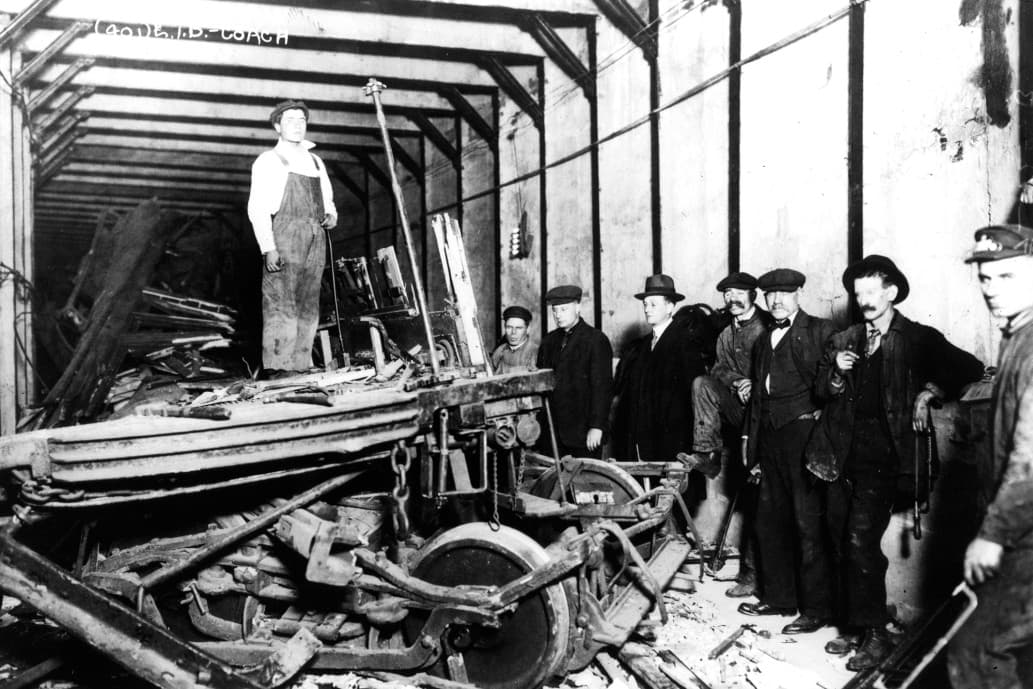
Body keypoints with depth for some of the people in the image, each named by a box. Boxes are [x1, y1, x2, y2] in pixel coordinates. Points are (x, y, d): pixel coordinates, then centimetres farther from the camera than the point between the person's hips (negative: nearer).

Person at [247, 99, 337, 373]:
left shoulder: (315, 161, 23)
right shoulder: (268, 161, 5)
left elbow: (327, 200, 29)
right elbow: (258, 207, -3)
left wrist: (331, 215, 4)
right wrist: (268, 247, -16)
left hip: (315, 239, 6)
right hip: (284, 236, -6)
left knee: (308, 309, 4)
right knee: (281, 307, -12)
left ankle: (301, 367, 7)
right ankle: (277, 370, -15)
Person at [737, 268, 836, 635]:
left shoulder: (820, 330, 0)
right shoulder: (764, 340, 20)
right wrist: (751, 447, 16)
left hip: (803, 432, -7)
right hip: (770, 437, 7)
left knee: (809, 523, -3)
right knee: (770, 521, 12)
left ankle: (816, 608, 6)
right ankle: (778, 596, 25)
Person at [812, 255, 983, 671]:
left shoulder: (918, 339, 1)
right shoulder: (843, 340, 15)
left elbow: (970, 369, 0)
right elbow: (822, 391, 16)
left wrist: (929, 392, -9)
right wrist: (836, 374, -3)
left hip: (883, 457, -5)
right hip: (843, 455, 5)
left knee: (861, 540, -14)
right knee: (841, 545, 9)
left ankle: (875, 635, -2)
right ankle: (853, 627, 22)